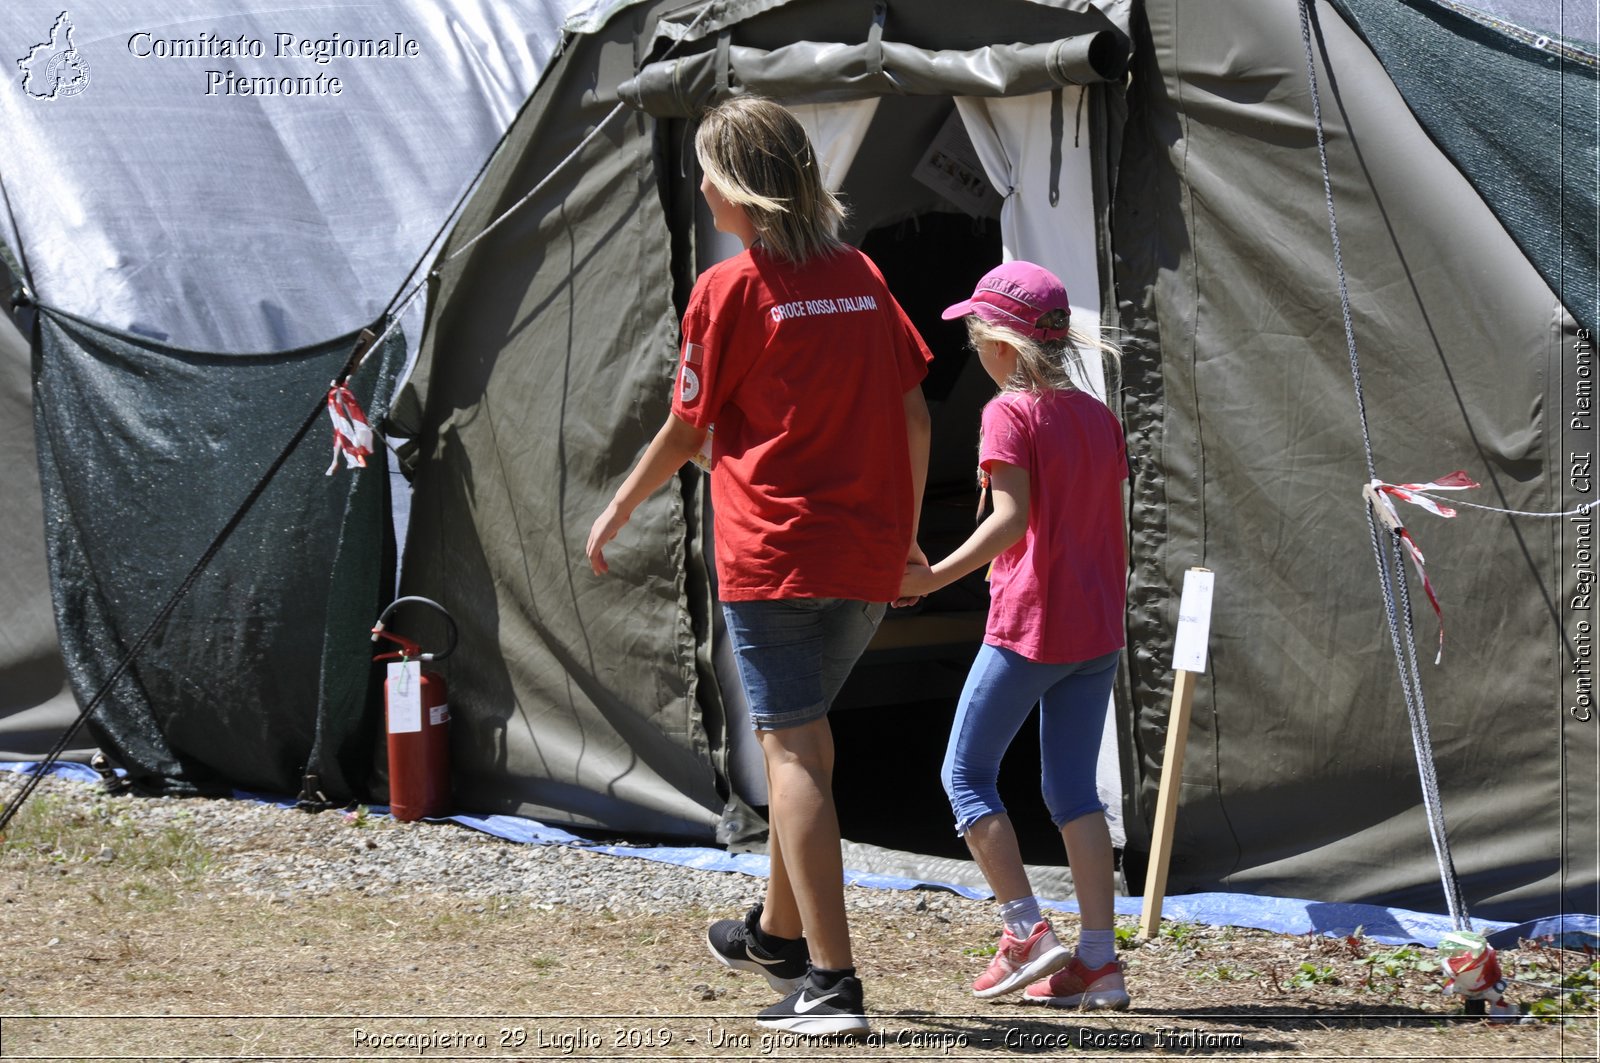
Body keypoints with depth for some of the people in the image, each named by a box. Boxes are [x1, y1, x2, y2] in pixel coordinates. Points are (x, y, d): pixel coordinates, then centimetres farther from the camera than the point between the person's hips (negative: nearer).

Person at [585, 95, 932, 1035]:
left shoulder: (730, 289, -6)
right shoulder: (861, 276, 9)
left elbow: (689, 430, 0)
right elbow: (914, 413, 10)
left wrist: (620, 510, 17)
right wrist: (905, 532, 22)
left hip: (773, 556, -6)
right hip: (869, 559, 6)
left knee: (792, 750, -8)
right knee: (805, 731, 23)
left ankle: (832, 982, -16)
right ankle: (780, 930, 38)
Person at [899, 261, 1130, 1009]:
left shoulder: (1011, 413, -9)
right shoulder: (1099, 418, 12)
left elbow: (1012, 517, -21)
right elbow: (1114, 532, 15)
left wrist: (940, 574, -25)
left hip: (1030, 625, -7)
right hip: (1097, 630, 7)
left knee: (967, 773, 6)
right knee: (1073, 789, 9)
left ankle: (1027, 932, -2)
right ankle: (1098, 960, 2)